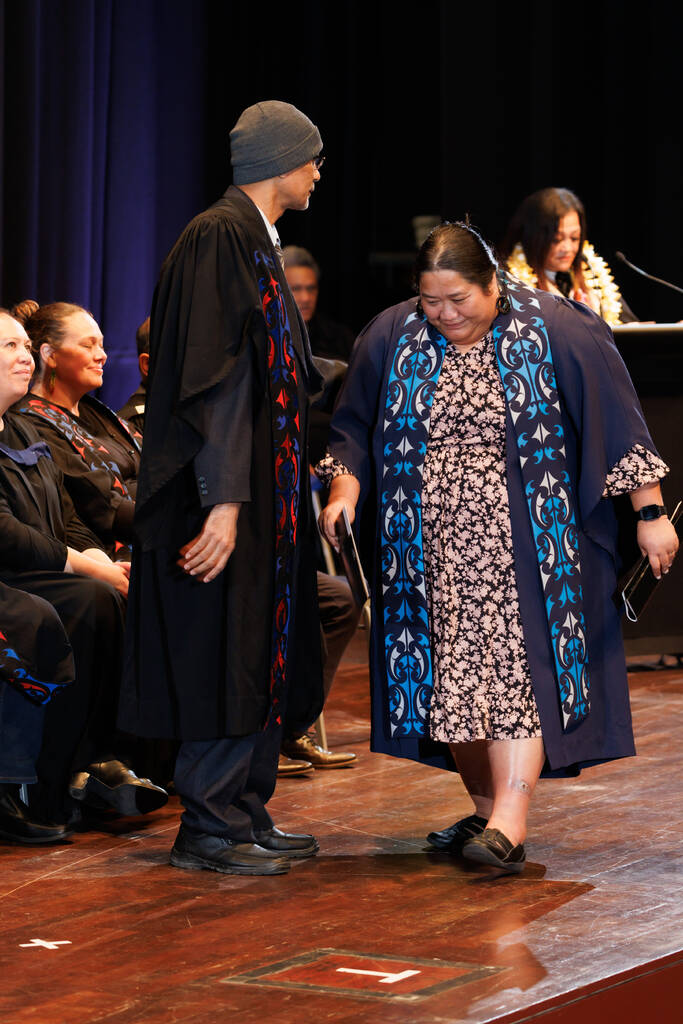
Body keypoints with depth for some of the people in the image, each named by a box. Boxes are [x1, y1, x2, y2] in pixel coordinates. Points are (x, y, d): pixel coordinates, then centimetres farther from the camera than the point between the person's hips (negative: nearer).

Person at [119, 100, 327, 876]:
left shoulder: (254, 239, 15)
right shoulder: (220, 238, -15)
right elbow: (213, 376, -22)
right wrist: (225, 500, -26)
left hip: (264, 489, 10)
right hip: (231, 492, -10)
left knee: (262, 658, 12)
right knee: (227, 657, -5)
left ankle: (246, 814, 18)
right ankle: (208, 828, 2)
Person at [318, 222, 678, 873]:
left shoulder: (556, 331, -6)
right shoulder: (391, 338, 2)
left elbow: (617, 423, -3)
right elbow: (354, 428, 12)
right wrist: (344, 490, -6)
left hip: (524, 544, -4)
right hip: (433, 548, 4)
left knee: (515, 670, -14)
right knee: (452, 682, 4)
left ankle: (508, 826, -20)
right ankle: (488, 811, 18)